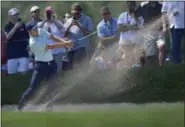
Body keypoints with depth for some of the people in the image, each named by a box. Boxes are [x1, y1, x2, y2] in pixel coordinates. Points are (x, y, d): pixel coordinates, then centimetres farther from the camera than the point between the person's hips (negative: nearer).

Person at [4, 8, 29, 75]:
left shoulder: (23, 25, 5)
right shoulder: (8, 26, -1)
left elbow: (28, 37, 15)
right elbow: (8, 37, -19)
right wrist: (15, 27, -26)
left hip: (23, 53, 1)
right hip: (12, 54, -1)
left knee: (23, 73, -3)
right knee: (12, 74, 2)